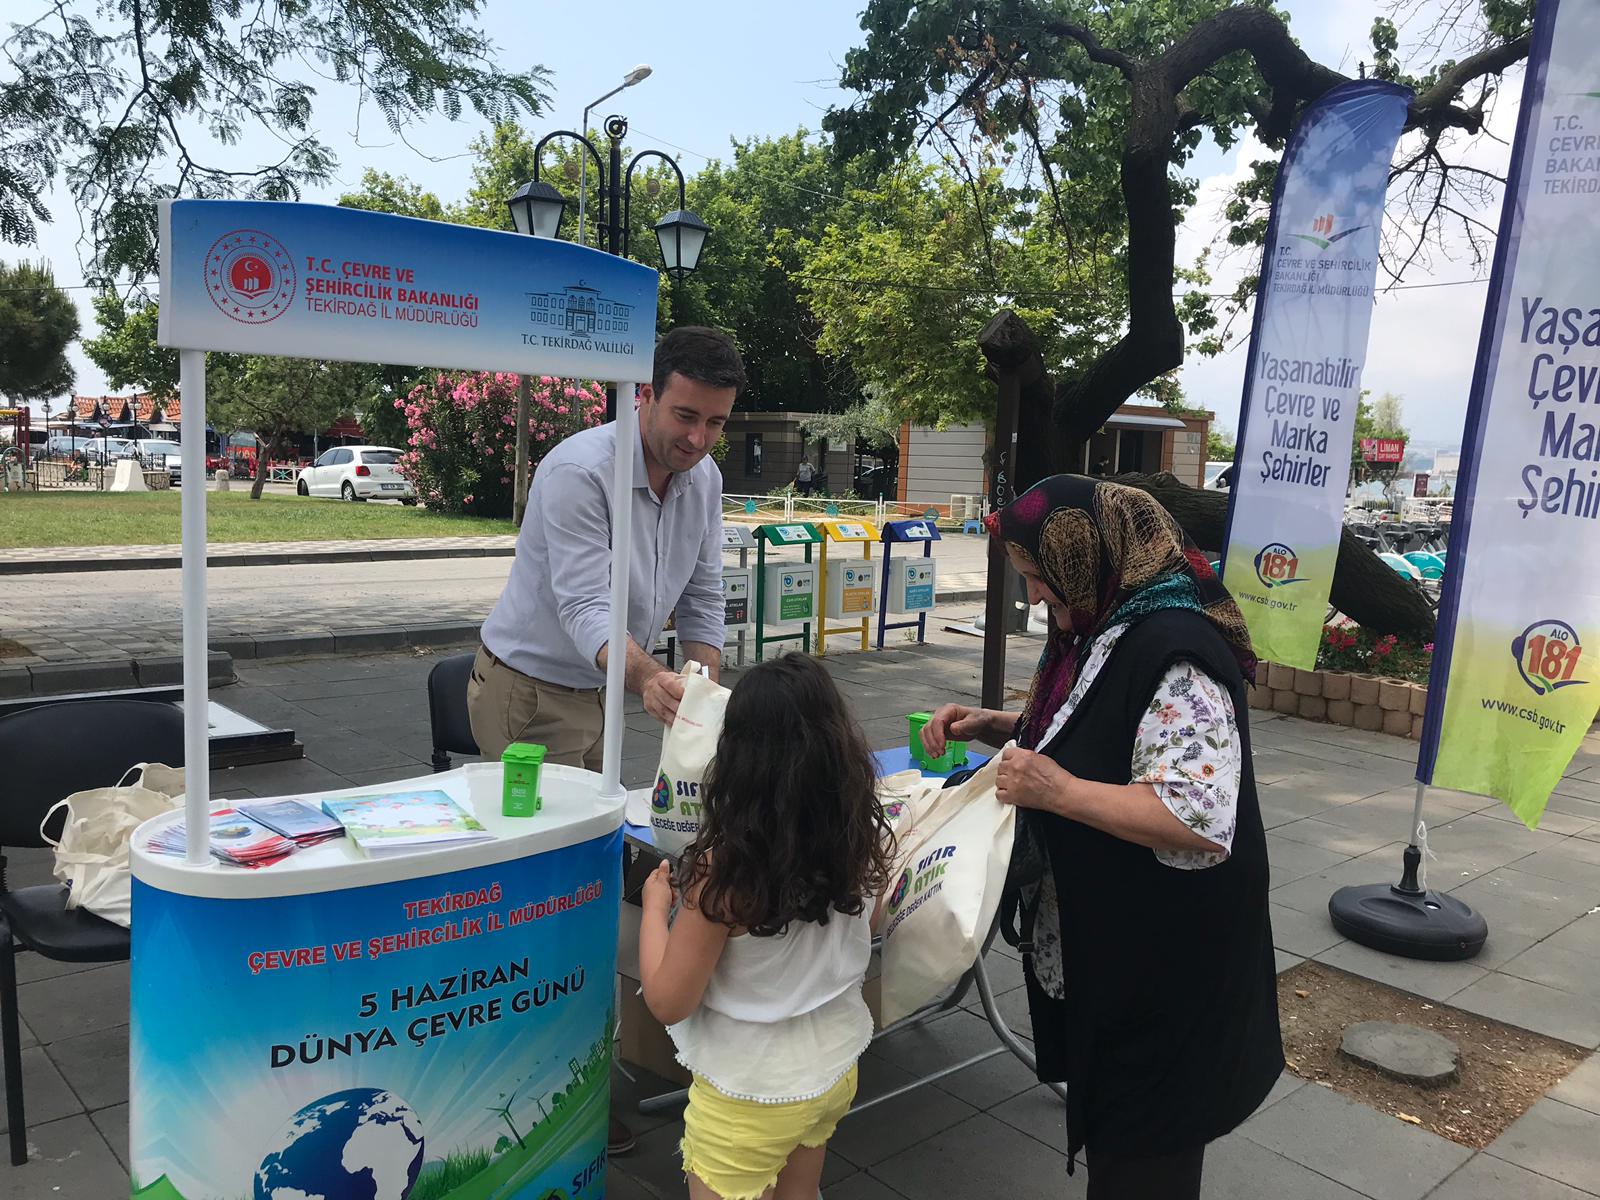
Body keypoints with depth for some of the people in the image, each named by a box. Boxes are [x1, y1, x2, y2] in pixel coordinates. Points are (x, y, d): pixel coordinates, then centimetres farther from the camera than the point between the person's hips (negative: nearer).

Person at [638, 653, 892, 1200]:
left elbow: (669, 1002, -19)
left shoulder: (724, 873, -30)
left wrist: (655, 905, -6)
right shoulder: (867, 840, -15)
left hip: (750, 1092, -5)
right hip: (835, 1067, 5)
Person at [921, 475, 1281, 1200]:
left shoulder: (1174, 652, -27)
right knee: (1107, 1116, 26)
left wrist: (1057, 791, -29)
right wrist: (995, 727, 5)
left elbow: (1200, 822, -33)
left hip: (1161, 957, -9)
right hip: (1100, 937, 10)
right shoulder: (1109, 630, 5)